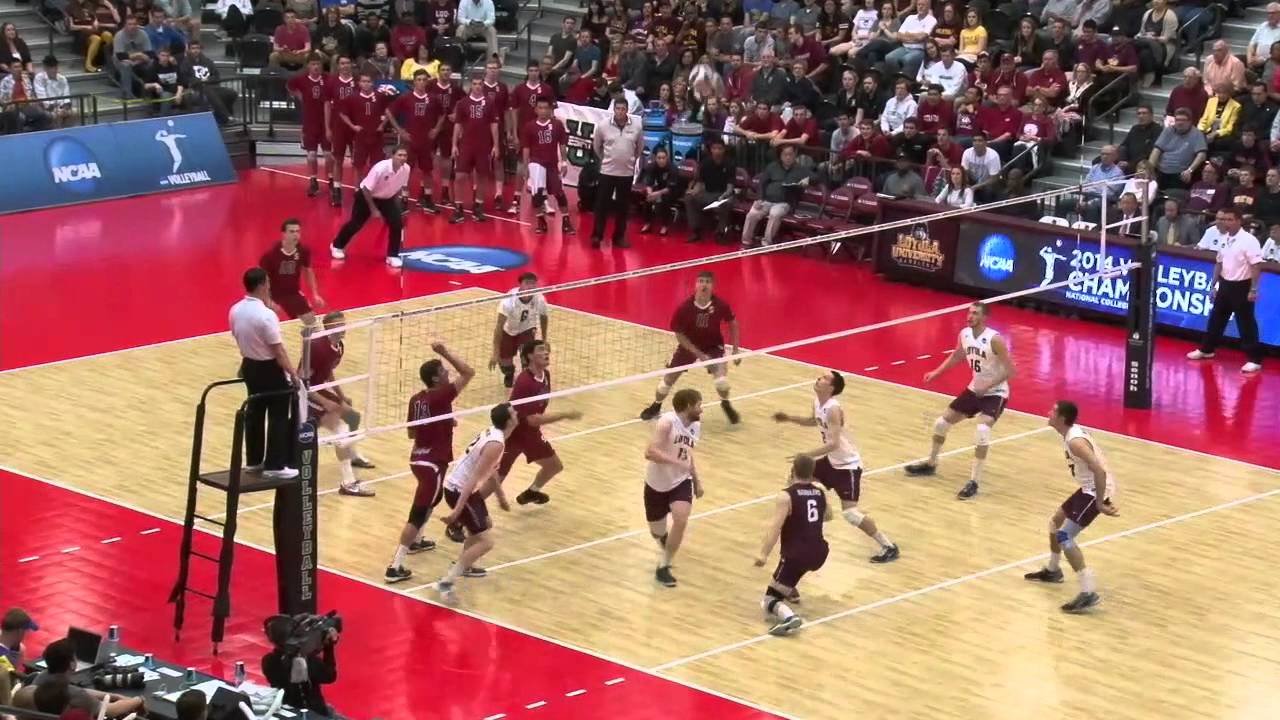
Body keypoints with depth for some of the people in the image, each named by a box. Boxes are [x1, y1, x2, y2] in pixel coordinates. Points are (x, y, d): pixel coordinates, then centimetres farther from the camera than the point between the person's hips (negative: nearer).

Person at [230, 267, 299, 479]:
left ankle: (253, 461, 27)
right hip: (270, 370, -8)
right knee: (278, 418, 4)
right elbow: (278, 350, -21)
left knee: (254, 413, 19)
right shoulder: (266, 315, -26)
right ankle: (274, 466, 7)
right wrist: (293, 373, -11)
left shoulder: (235, 310, -3)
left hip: (249, 367, 8)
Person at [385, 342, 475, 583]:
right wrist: (446, 353, -14)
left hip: (418, 458, 9)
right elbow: (468, 372, -17)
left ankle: (415, 541, 51)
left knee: (431, 499, 35)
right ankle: (395, 567, -11)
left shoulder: (416, 399, 4)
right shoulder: (440, 397, -17)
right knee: (418, 514, -8)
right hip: (433, 462, -9)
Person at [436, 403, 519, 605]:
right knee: (485, 542, -12)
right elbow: (473, 479, -28)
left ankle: (463, 565, 45)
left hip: (458, 486, 10)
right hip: (459, 491, -10)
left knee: (486, 525, 30)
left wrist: (501, 496, 33)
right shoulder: (496, 444, -24)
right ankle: (446, 583, -14)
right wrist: (456, 511, -29)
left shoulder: (492, 433, 5)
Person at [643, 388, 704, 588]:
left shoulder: (696, 425, 1)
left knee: (681, 520, -23)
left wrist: (697, 480, 19)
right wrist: (679, 463, -39)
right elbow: (650, 452, -32)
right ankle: (665, 540, 51)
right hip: (657, 484, -4)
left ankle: (663, 567, -8)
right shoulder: (667, 422, -23)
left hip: (681, 482, 4)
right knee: (657, 532, 11)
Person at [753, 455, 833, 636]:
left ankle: (789, 617, -32)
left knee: (770, 600, -2)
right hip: (819, 553, 7)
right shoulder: (820, 490, 7)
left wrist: (764, 554, -22)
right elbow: (829, 516, 25)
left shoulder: (785, 496, -11)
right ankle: (789, 589, 47)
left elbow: (775, 526, -21)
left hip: (797, 556, -6)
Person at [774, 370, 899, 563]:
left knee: (850, 513, -16)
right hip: (832, 460, 10)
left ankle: (889, 547, -10)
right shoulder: (817, 401, 0)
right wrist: (789, 418, 13)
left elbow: (834, 443, -35)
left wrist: (807, 455, -37)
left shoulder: (833, 409, -28)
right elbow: (815, 421, 22)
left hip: (848, 465, -10)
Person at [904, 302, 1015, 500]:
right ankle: (930, 463, 36)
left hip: (995, 393, -7)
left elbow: (1010, 371, -22)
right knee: (941, 423, 11)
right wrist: (936, 372, 9)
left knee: (982, 430, -29)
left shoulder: (995, 340, -25)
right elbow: (956, 356, 18)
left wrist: (988, 386, -30)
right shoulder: (964, 334, -4)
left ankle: (974, 481, -21)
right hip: (974, 390, 7)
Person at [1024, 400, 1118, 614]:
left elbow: (1099, 471, -32)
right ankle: (1052, 570, 47)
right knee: (1056, 521, 25)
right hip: (1090, 487, 10)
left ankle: (1089, 592, -19)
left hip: (1096, 490, -10)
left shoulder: (1074, 441, -25)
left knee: (1064, 536, -14)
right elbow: (1096, 461, 20)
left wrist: (1100, 503, -28)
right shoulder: (1072, 433, 7)